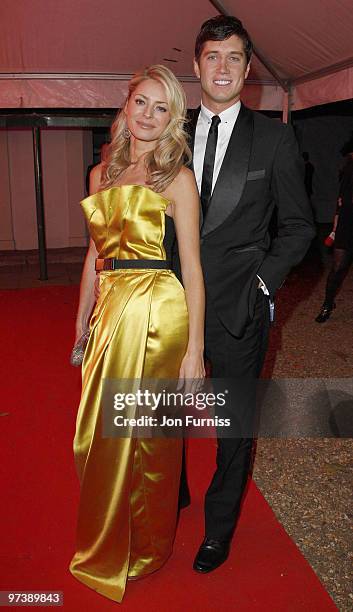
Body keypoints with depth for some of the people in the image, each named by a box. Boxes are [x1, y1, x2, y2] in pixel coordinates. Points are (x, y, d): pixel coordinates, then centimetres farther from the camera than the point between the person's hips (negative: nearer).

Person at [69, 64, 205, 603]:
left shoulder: (177, 178, -4)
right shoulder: (102, 175, 12)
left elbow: (192, 267, -9)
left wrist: (195, 348, -14)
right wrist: (82, 323, 15)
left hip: (158, 319, -5)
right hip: (110, 315, 6)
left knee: (147, 438, 7)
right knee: (96, 436, 13)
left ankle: (144, 551, 34)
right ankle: (103, 549, 40)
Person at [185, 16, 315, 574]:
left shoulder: (274, 138, 0)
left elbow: (298, 224, 3)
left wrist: (264, 280, -8)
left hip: (240, 306, -2)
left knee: (236, 422, 11)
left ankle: (219, 527, 34)